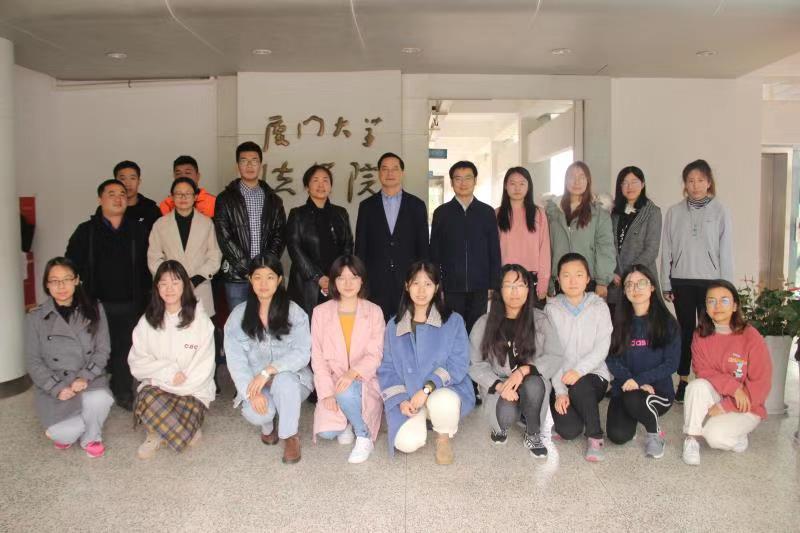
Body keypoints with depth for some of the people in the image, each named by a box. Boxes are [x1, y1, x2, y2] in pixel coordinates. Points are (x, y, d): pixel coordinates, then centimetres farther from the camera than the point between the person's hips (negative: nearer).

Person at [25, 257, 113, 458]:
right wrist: (57, 388, -13)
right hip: (54, 387, 0)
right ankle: (66, 431, 16)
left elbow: (103, 350, -1)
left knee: (98, 402, -34)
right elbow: (33, 361, 0)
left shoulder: (94, 310, 1)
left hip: (90, 380, 0)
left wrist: (85, 377, -17)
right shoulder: (35, 318, 0)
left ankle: (91, 437, -1)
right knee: (62, 435, -23)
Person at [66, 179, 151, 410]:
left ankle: (124, 393, 18)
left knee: (126, 349, 4)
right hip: (97, 304, -1)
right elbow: (72, 265, 4)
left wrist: (145, 296, 1)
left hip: (130, 304, 1)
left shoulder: (137, 231, 8)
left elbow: (147, 267, 7)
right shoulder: (86, 231, 5)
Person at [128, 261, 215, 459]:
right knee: (147, 400, -32)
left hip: (193, 392, -1)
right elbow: (137, 363, 0)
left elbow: (203, 368, -8)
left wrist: (177, 387, -15)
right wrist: (167, 370, -16)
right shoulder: (147, 321, 4)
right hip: (156, 387, 2)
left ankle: (159, 434, 8)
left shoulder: (200, 320, -5)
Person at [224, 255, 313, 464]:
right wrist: (252, 391, -21)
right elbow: (235, 360, -7)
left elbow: (302, 353, -14)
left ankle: (290, 436, -10)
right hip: (254, 382, 2)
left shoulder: (294, 312, -6)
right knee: (255, 414, -29)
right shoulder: (238, 315, -1)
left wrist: (268, 371, -27)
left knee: (283, 380, -36)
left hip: (290, 379, -1)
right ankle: (268, 425, 11)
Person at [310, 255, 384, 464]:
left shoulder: (374, 312, 0)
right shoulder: (321, 312, 1)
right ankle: (346, 422, 14)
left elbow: (375, 355, -7)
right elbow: (318, 358, -2)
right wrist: (327, 393, -14)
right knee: (326, 431, -22)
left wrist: (353, 373, -27)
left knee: (347, 392, -35)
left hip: (364, 380, -1)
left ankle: (364, 437, -9)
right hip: (332, 381, 1)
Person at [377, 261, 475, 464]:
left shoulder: (453, 321, -2)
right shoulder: (394, 325, 7)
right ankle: (421, 420, 13)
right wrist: (401, 400, -11)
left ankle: (443, 438, -2)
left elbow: (458, 365, -9)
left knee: (442, 402, -38)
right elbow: (387, 369, 5)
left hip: (444, 390, -1)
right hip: (408, 397, 2)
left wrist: (427, 389, -21)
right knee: (408, 443, -25)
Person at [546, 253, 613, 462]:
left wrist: (579, 370, -25)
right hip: (560, 380, 0)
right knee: (569, 430, -22)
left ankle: (595, 437, -11)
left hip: (593, 376, 0)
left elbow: (602, 348, -8)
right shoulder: (552, 309, 0)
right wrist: (559, 391, -15)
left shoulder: (599, 307, 1)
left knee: (579, 386, -36)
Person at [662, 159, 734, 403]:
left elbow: (726, 251, 0)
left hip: (710, 281, -1)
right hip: (681, 281, 2)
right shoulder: (674, 212, 5)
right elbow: (666, 250, 6)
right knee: (686, 330, 7)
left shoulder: (720, 212, 0)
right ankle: (683, 381, 15)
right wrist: (666, 284, 4)